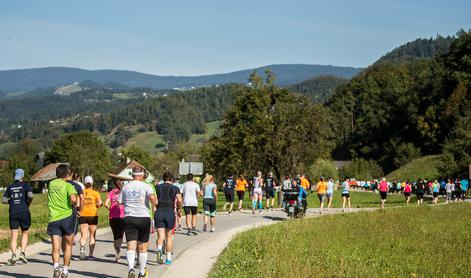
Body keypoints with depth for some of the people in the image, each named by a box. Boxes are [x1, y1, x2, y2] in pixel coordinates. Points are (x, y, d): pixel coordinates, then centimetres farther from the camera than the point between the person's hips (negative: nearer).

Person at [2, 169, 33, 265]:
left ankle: (13, 255, -15)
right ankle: (22, 253, 1)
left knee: (13, 236, 2)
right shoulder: (26, 185, 0)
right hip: (24, 211, -2)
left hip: (12, 213, 2)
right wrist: (29, 203, 3)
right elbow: (30, 195, -16)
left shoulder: (10, 187, 9)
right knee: (25, 233, 14)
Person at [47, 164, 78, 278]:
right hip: (67, 217, -2)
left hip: (53, 219, 2)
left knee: (56, 247, -4)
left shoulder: (51, 184, 11)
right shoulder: (68, 185, -4)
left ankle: (56, 267, -27)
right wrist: (74, 205, 0)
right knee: (67, 246, 14)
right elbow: (73, 199, -20)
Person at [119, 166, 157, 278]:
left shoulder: (125, 187, 8)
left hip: (129, 218, 1)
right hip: (144, 218, -1)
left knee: (131, 246, -6)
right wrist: (153, 206, -2)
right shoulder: (146, 186, -4)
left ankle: (131, 268, -30)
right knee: (143, 247, 13)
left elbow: (120, 202, 11)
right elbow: (152, 197, -21)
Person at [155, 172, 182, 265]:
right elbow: (179, 200, -9)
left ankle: (159, 249, -31)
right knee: (169, 236, 12)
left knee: (160, 236, 0)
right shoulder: (175, 188, 6)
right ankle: (168, 258, 13)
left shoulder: (158, 187, 11)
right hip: (170, 212, -1)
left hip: (159, 212, 1)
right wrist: (179, 210, 6)